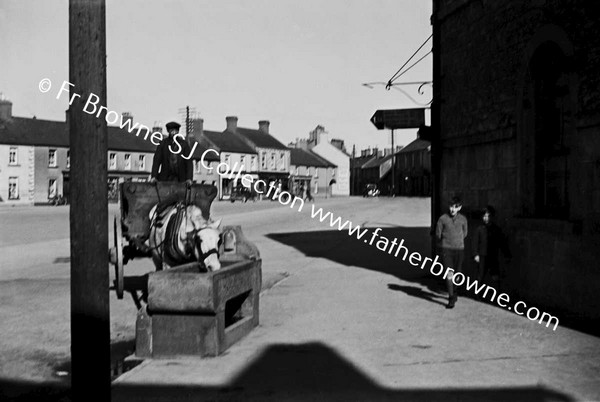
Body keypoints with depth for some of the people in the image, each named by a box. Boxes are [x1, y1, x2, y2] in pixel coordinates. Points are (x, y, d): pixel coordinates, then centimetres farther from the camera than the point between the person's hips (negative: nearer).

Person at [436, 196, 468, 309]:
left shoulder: (463, 219, 0)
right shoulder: (443, 219, -7)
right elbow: (438, 234, 7)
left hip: (459, 249, 2)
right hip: (447, 249, -2)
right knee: (449, 273, -11)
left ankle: (453, 292, 35)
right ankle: (451, 298, -9)